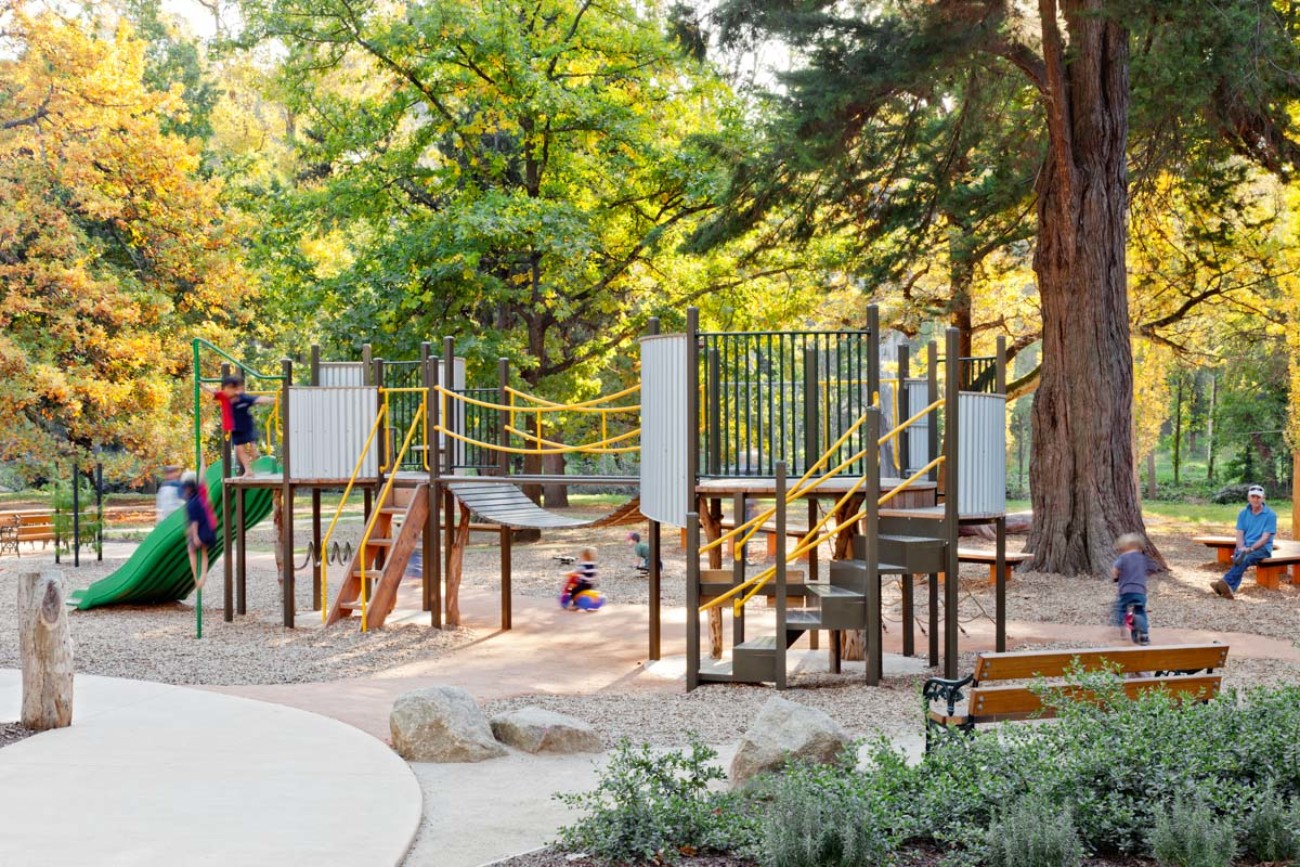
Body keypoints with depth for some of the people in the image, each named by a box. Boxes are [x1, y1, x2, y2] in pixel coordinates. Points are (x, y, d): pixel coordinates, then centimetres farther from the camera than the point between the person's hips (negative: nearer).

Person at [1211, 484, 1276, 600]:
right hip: (1245, 548, 3)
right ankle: (1229, 589, -55)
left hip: (1262, 548, -3)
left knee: (1245, 558, -36)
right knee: (1238, 556, -34)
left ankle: (1226, 582, -56)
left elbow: (1265, 538, -10)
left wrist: (1250, 548, -24)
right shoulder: (1243, 513, 11)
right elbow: (1240, 534, 4)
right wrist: (1242, 548, -17)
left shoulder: (1270, 515, -3)